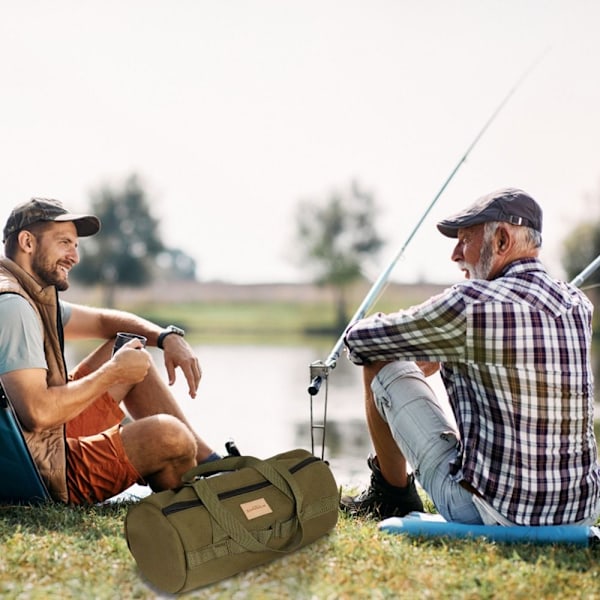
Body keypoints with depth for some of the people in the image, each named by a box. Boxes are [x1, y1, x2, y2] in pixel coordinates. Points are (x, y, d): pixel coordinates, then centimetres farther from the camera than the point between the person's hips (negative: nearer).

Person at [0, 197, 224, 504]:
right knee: (168, 434, -24)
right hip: (40, 473, -11)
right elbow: (38, 413, -30)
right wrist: (113, 373, -17)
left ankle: (208, 462, 18)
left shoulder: (33, 295, 11)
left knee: (132, 354, 18)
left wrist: (168, 337, 2)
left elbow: (104, 320, 21)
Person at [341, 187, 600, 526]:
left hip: (491, 512, -6)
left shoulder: (472, 304, -15)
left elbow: (358, 340, -2)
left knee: (382, 366, 8)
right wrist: (440, 355, 34)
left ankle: (393, 498, 27)